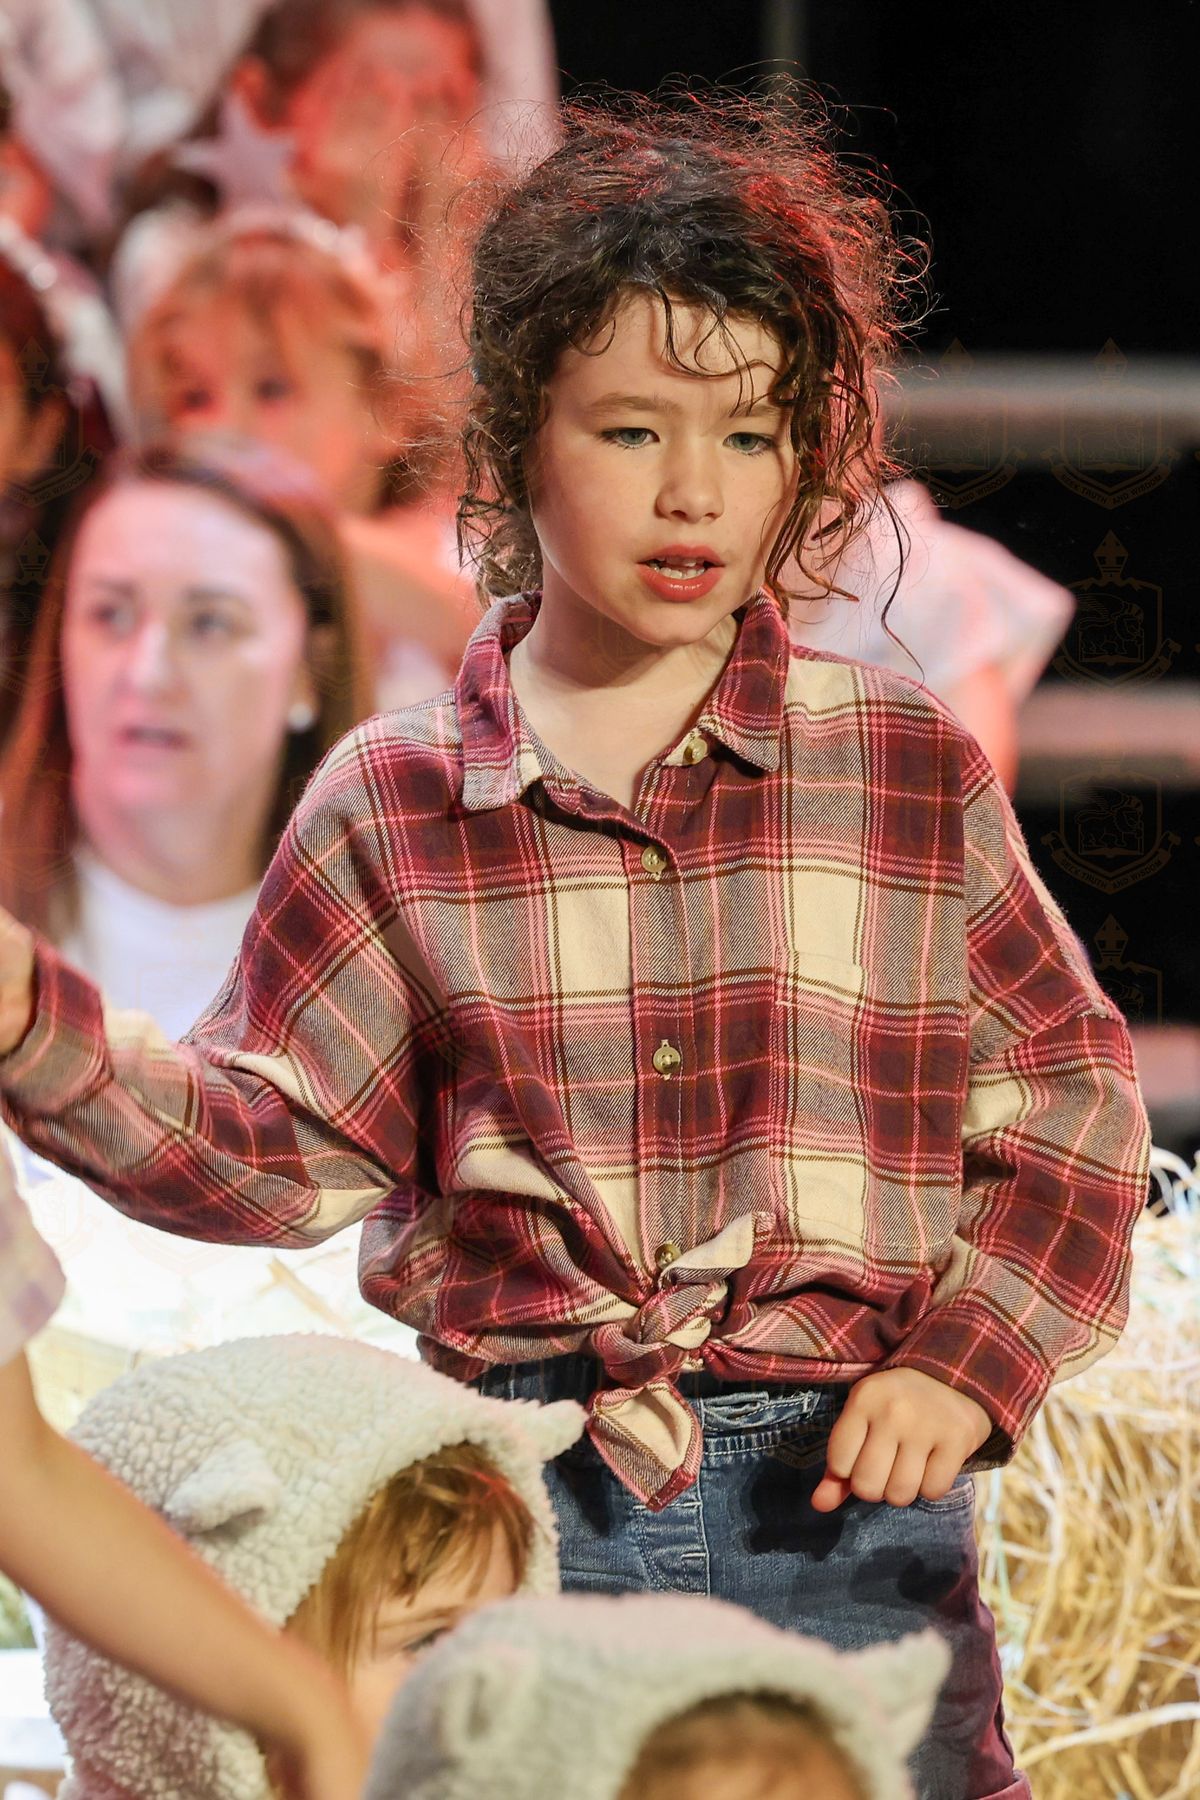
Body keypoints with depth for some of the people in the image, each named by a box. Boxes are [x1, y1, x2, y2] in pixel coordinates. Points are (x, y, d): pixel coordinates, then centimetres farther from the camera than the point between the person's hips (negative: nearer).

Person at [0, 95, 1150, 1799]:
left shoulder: (913, 773, 3)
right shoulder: (392, 803, 4)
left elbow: (1074, 1108, 7)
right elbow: (278, 1145, 5)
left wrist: (963, 1367, -6)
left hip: (840, 1482, 0)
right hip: (523, 1502, 0)